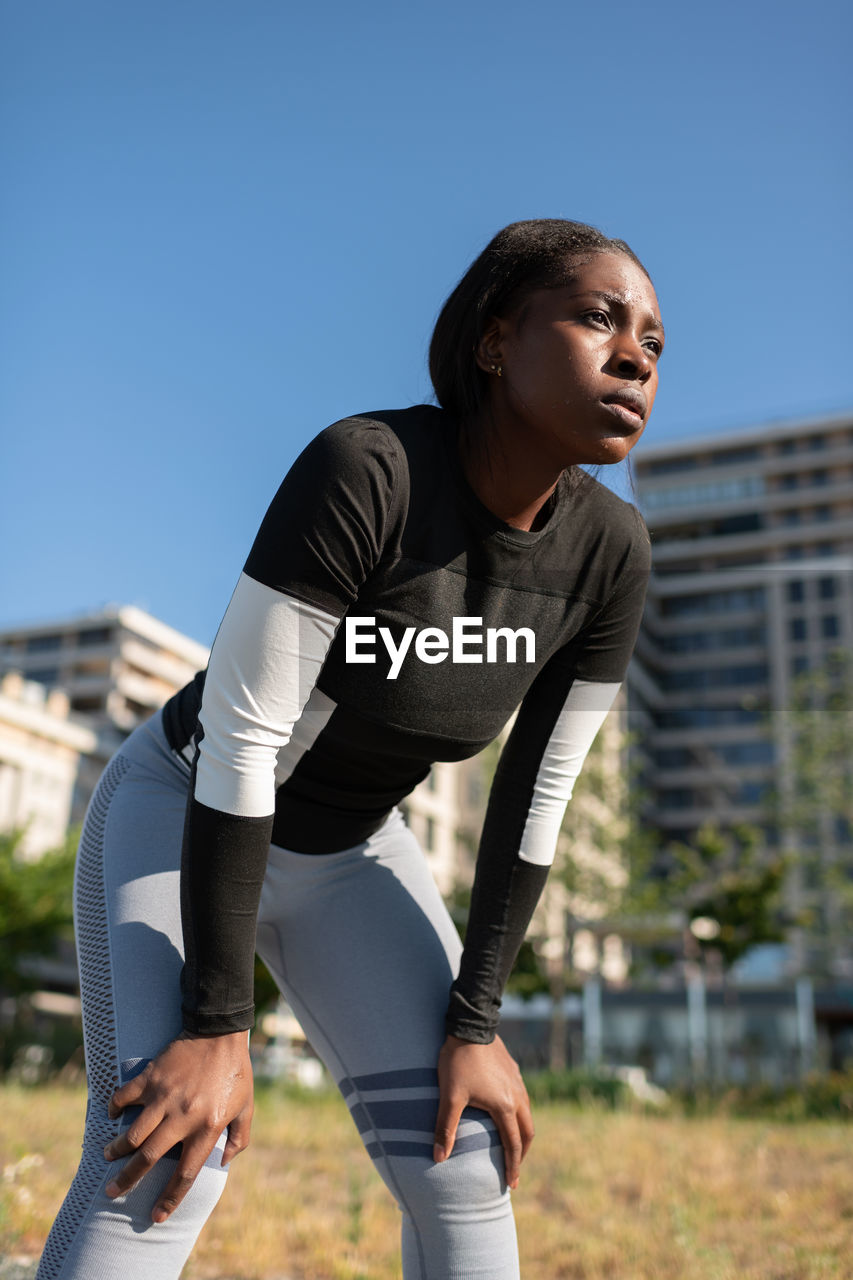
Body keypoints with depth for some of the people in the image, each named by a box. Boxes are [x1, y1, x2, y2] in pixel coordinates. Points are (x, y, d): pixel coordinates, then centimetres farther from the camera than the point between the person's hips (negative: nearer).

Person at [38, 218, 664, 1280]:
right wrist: (217, 1027, -27)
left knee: (462, 1163, -5)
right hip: (182, 812, -4)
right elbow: (238, 739, -31)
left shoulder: (608, 552, -16)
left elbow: (534, 799, -9)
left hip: (349, 851, 5)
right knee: (160, 1166, -22)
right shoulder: (364, 468, -33)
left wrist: (474, 1020, -8)